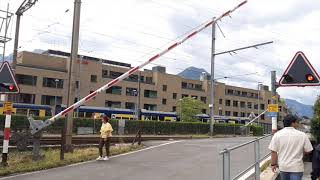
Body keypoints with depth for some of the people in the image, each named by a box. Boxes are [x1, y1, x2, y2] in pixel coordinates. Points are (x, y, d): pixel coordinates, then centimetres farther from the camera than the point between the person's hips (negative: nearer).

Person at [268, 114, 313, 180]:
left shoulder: (277, 134, -7)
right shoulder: (302, 135, -9)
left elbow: (273, 151, -7)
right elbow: (308, 151, -4)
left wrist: (273, 164, 5)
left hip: (283, 166, 3)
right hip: (297, 167, -2)